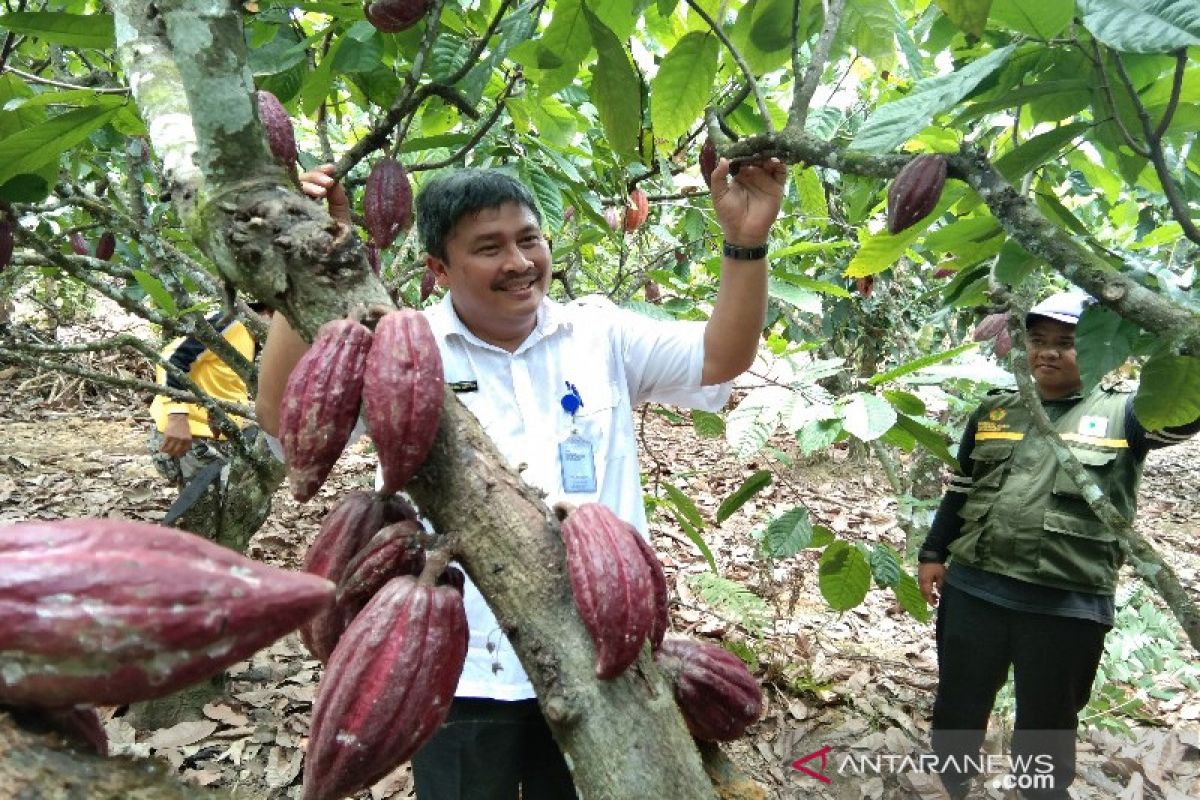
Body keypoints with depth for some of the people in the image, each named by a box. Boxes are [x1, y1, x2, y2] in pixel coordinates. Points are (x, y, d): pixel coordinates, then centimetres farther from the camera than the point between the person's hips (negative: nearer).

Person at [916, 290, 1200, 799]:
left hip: (1068, 607, -3)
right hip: (973, 590, 3)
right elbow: (959, 490, 15)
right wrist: (933, 553, 10)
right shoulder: (995, 411, 11)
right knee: (956, 710, 16)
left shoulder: (1122, 415, 1)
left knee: (1046, 729, 14)